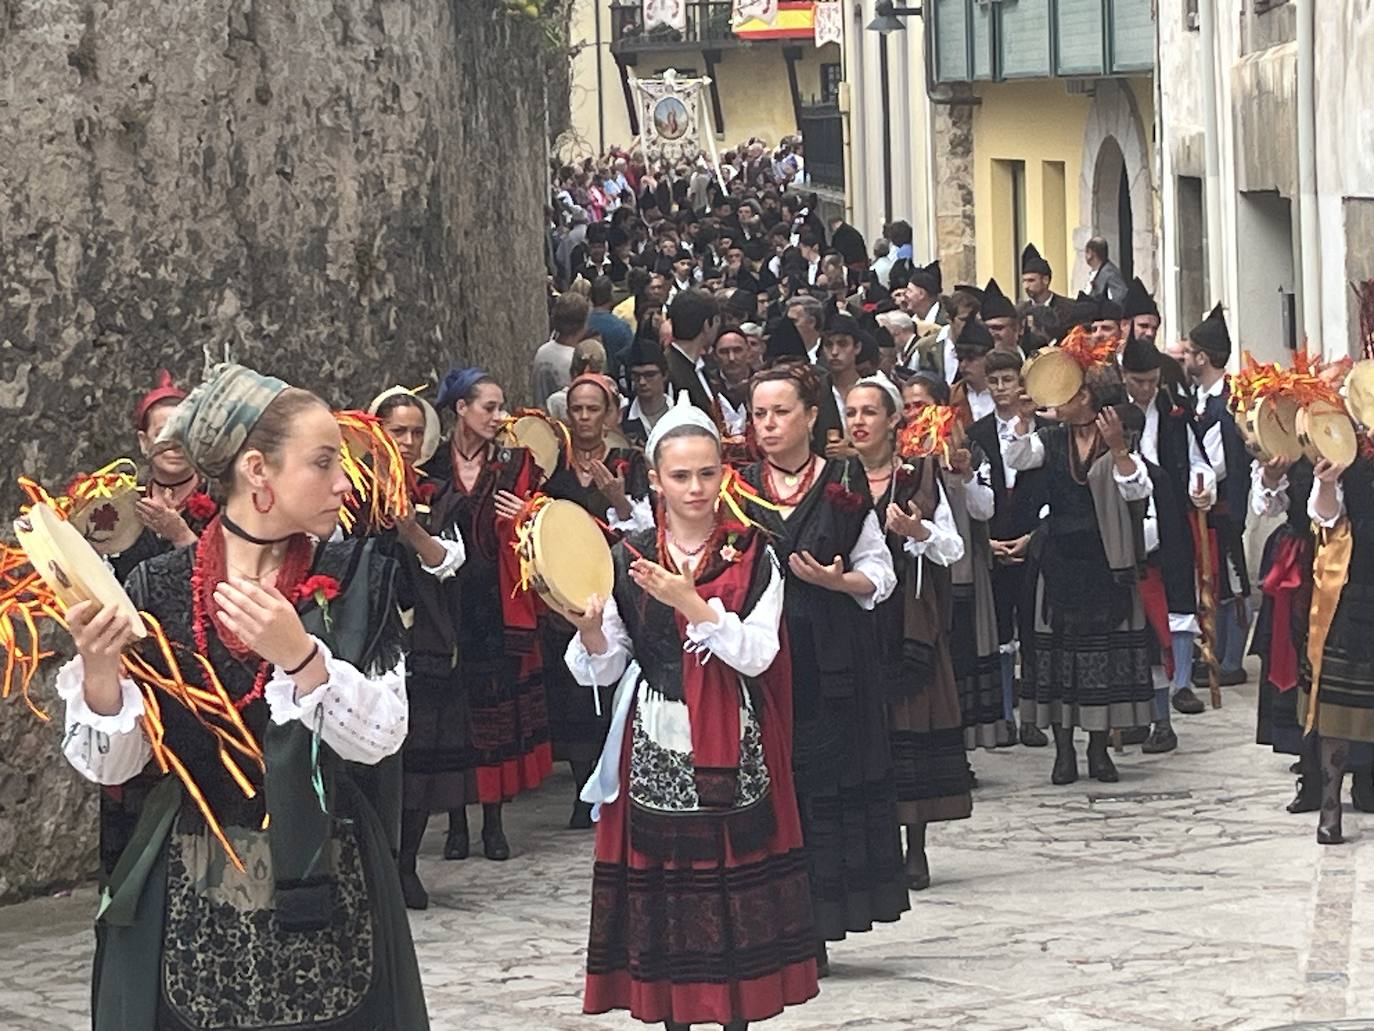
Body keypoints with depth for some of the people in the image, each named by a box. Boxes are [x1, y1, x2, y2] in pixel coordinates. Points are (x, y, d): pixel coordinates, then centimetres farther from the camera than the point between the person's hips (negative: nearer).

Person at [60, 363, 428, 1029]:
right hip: (191, 904, -1)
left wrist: (298, 655, -24)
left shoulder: (355, 580, 1)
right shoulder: (159, 588, -2)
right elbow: (109, 766, -3)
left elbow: (381, 738, -9)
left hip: (325, 898, 1)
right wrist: (97, 670, -22)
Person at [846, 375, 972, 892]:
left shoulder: (919, 476, 5)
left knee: (912, 724, -2)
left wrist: (918, 531, -14)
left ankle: (915, 849, 5)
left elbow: (953, 549, 3)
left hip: (907, 620, -1)